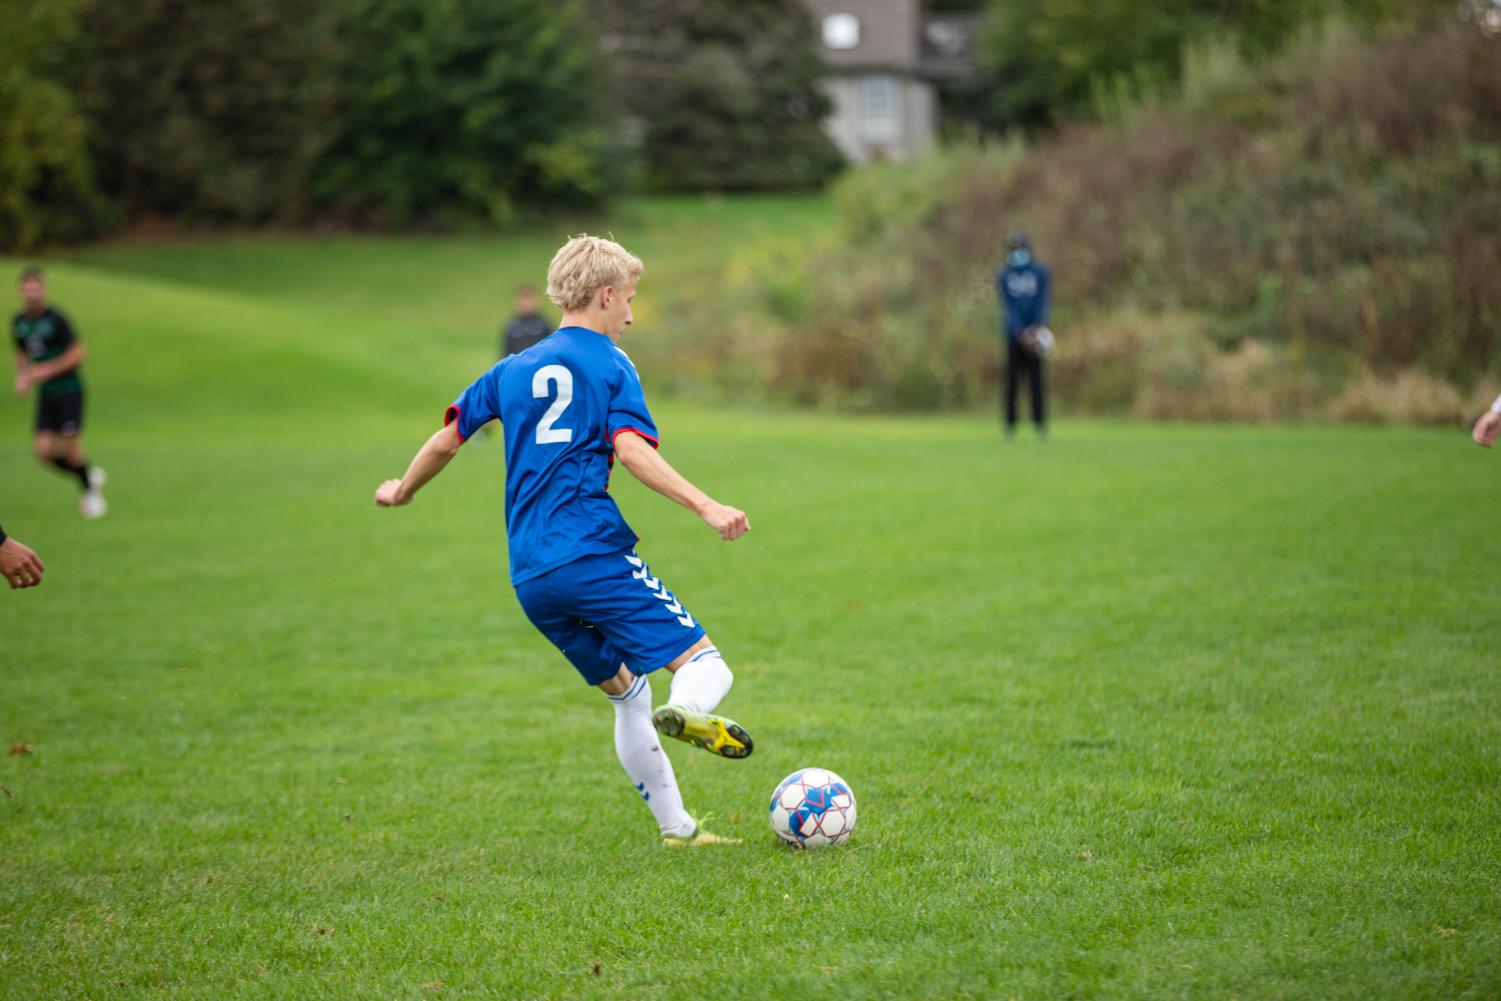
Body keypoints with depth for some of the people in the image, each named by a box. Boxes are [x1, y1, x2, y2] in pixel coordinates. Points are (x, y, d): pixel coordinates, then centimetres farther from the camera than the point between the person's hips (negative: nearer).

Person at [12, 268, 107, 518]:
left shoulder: (56, 319, -14)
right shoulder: (19, 322, 5)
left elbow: (77, 354, -14)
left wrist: (47, 370, -19)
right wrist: (21, 377, 3)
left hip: (70, 390, -5)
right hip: (46, 394, 5)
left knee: (69, 447, -7)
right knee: (44, 449, -5)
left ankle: (90, 492, 19)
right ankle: (90, 476, 20)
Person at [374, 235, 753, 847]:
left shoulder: (512, 371, 18)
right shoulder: (610, 365, 2)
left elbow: (446, 441, 21)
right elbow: (631, 449, -14)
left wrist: (402, 491, 39)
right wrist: (705, 506, -20)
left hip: (529, 578, 7)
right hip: (594, 555, -6)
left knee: (626, 694, 18)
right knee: (705, 665, -10)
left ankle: (675, 828, 17)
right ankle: (686, 711, -45)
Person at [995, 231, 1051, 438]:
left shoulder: (1041, 274, 5)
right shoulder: (1003, 277, 3)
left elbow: (1042, 304, -3)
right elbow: (1007, 307, -5)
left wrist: (1037, 328, -19)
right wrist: (1021, 333, -17)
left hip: (1033, 334, 0)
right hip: (1014, 335, 0)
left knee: (1036, 378, -3)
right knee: (1012, 378, -1)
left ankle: (1040, 421, 0)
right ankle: (1010, 423, 3)